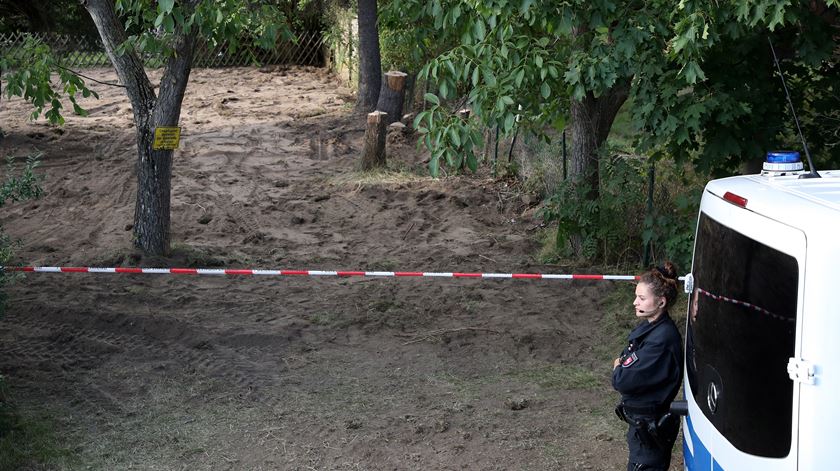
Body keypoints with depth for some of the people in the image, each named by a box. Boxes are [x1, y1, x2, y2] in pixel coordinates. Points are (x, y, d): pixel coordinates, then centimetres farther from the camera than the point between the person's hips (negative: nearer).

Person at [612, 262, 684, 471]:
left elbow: (623, 381, -27)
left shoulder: (662, 339, -27)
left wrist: (618, 369, -5)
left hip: (650, 426, -9)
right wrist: (622, 367, -10)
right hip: (641, 421, 9)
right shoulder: (648, 326, 3)